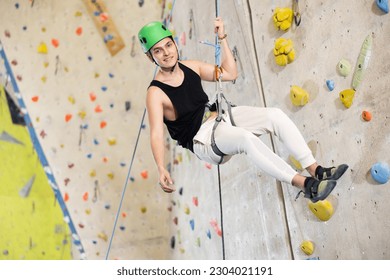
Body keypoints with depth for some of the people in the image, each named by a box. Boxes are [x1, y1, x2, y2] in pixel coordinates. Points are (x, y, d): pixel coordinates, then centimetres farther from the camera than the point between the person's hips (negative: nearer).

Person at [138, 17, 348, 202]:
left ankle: (316, 170, -19)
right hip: (202, 140, -7)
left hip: (220, 117, 7)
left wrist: (222, 38, 5)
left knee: (275, 115, -15)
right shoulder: (156, 93, -15)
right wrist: (161, 170, -39)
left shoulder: (191, 67, 4)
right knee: (247, 138, -36)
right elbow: (156, 133, -25)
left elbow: (229, 73, 12)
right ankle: (306, 185, -34)